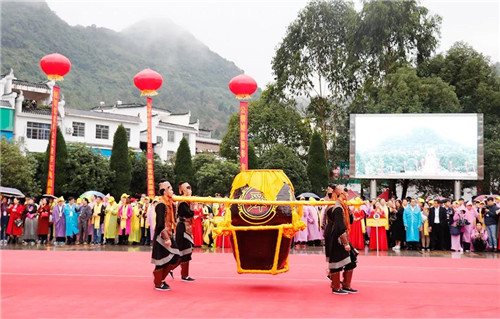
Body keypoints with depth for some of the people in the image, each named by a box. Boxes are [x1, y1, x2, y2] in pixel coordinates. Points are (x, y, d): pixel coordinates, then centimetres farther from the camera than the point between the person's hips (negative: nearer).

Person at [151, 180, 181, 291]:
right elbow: (160, 224, -21)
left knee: (176, 258, 6)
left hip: (168, 235, 9)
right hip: (162, 236, -9)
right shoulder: (161, 205, -16)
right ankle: (158, 284, 13)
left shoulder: (169, 204, 13)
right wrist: (166, 238, -24)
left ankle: (160, 278, 20)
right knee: (162, 260, 0)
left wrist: (170, 236, 16)